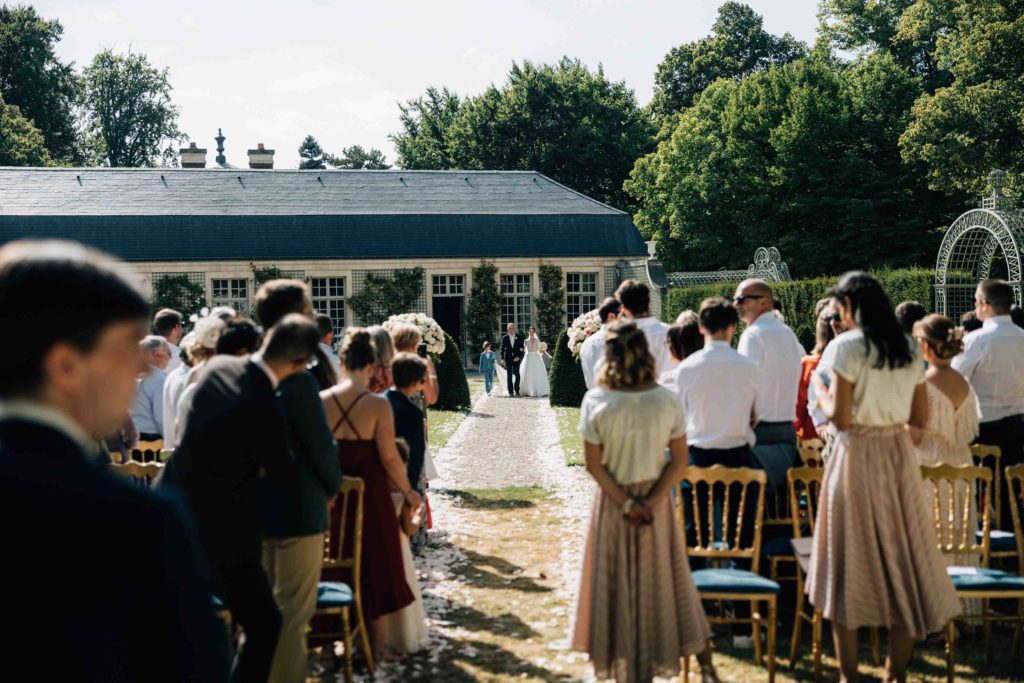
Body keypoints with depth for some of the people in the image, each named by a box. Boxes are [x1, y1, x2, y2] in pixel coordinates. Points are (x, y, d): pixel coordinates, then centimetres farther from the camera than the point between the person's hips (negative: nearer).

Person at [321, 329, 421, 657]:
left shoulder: (322, 400, -6)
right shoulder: (378, 404, -15)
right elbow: (389, 457, -14)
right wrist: (408, 491, 0)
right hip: (369, 492, -3)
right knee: (373, 561, 13)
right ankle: (376, 639, 22)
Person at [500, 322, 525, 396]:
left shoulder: (519, 337, 3)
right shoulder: (505, 338, 4)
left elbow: (521, 349, 2)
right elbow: (502, 349, 2)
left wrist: (519, 357, -11)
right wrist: (502, 359, -7)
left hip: (516, 359, 0)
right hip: (508, 359, 0)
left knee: (517, 374, -5)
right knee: (509, 376, 0)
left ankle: (516, 390, 10)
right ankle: (510, 392, 2)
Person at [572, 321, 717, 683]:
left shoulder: (595, 401, -15)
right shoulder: (666, 399, -9)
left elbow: (594, 465, -13)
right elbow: (679, 461, -8)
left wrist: (624, 502, -10)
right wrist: (651, 502, -10)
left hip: (612, 501, -2)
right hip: (656, 500, 2)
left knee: (616, 584, 11)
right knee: (662, 581, 16)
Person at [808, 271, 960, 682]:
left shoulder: (848, 346, -12)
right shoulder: (909, 349, 6)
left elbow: (841, 417, -15)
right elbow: (921, 418, 7)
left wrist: (823, 397, 3)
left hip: (856, 459, -5)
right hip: (899, 457, 5)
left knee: (849, 564, 5)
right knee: (902, 558, 11)